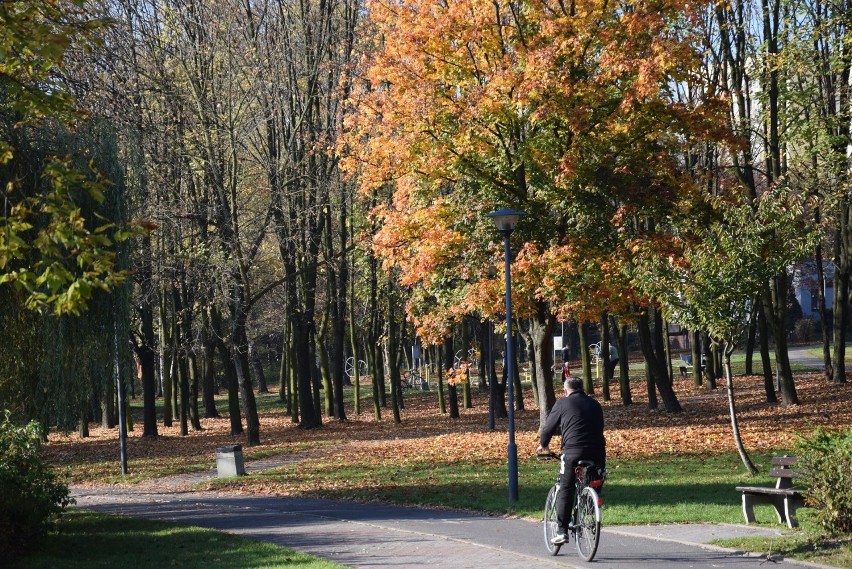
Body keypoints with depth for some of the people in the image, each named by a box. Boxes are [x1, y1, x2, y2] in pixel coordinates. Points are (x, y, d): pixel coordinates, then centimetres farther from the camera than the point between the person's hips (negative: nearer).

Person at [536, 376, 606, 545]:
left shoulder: (562, 403, 6)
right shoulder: (595, 404, 19)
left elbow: (548, 427, 10)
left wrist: (543, 445, 28)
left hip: (573, 452, -4)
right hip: (597, 453, 4)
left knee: (565, 491, 3)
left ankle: (562, 531, -2)